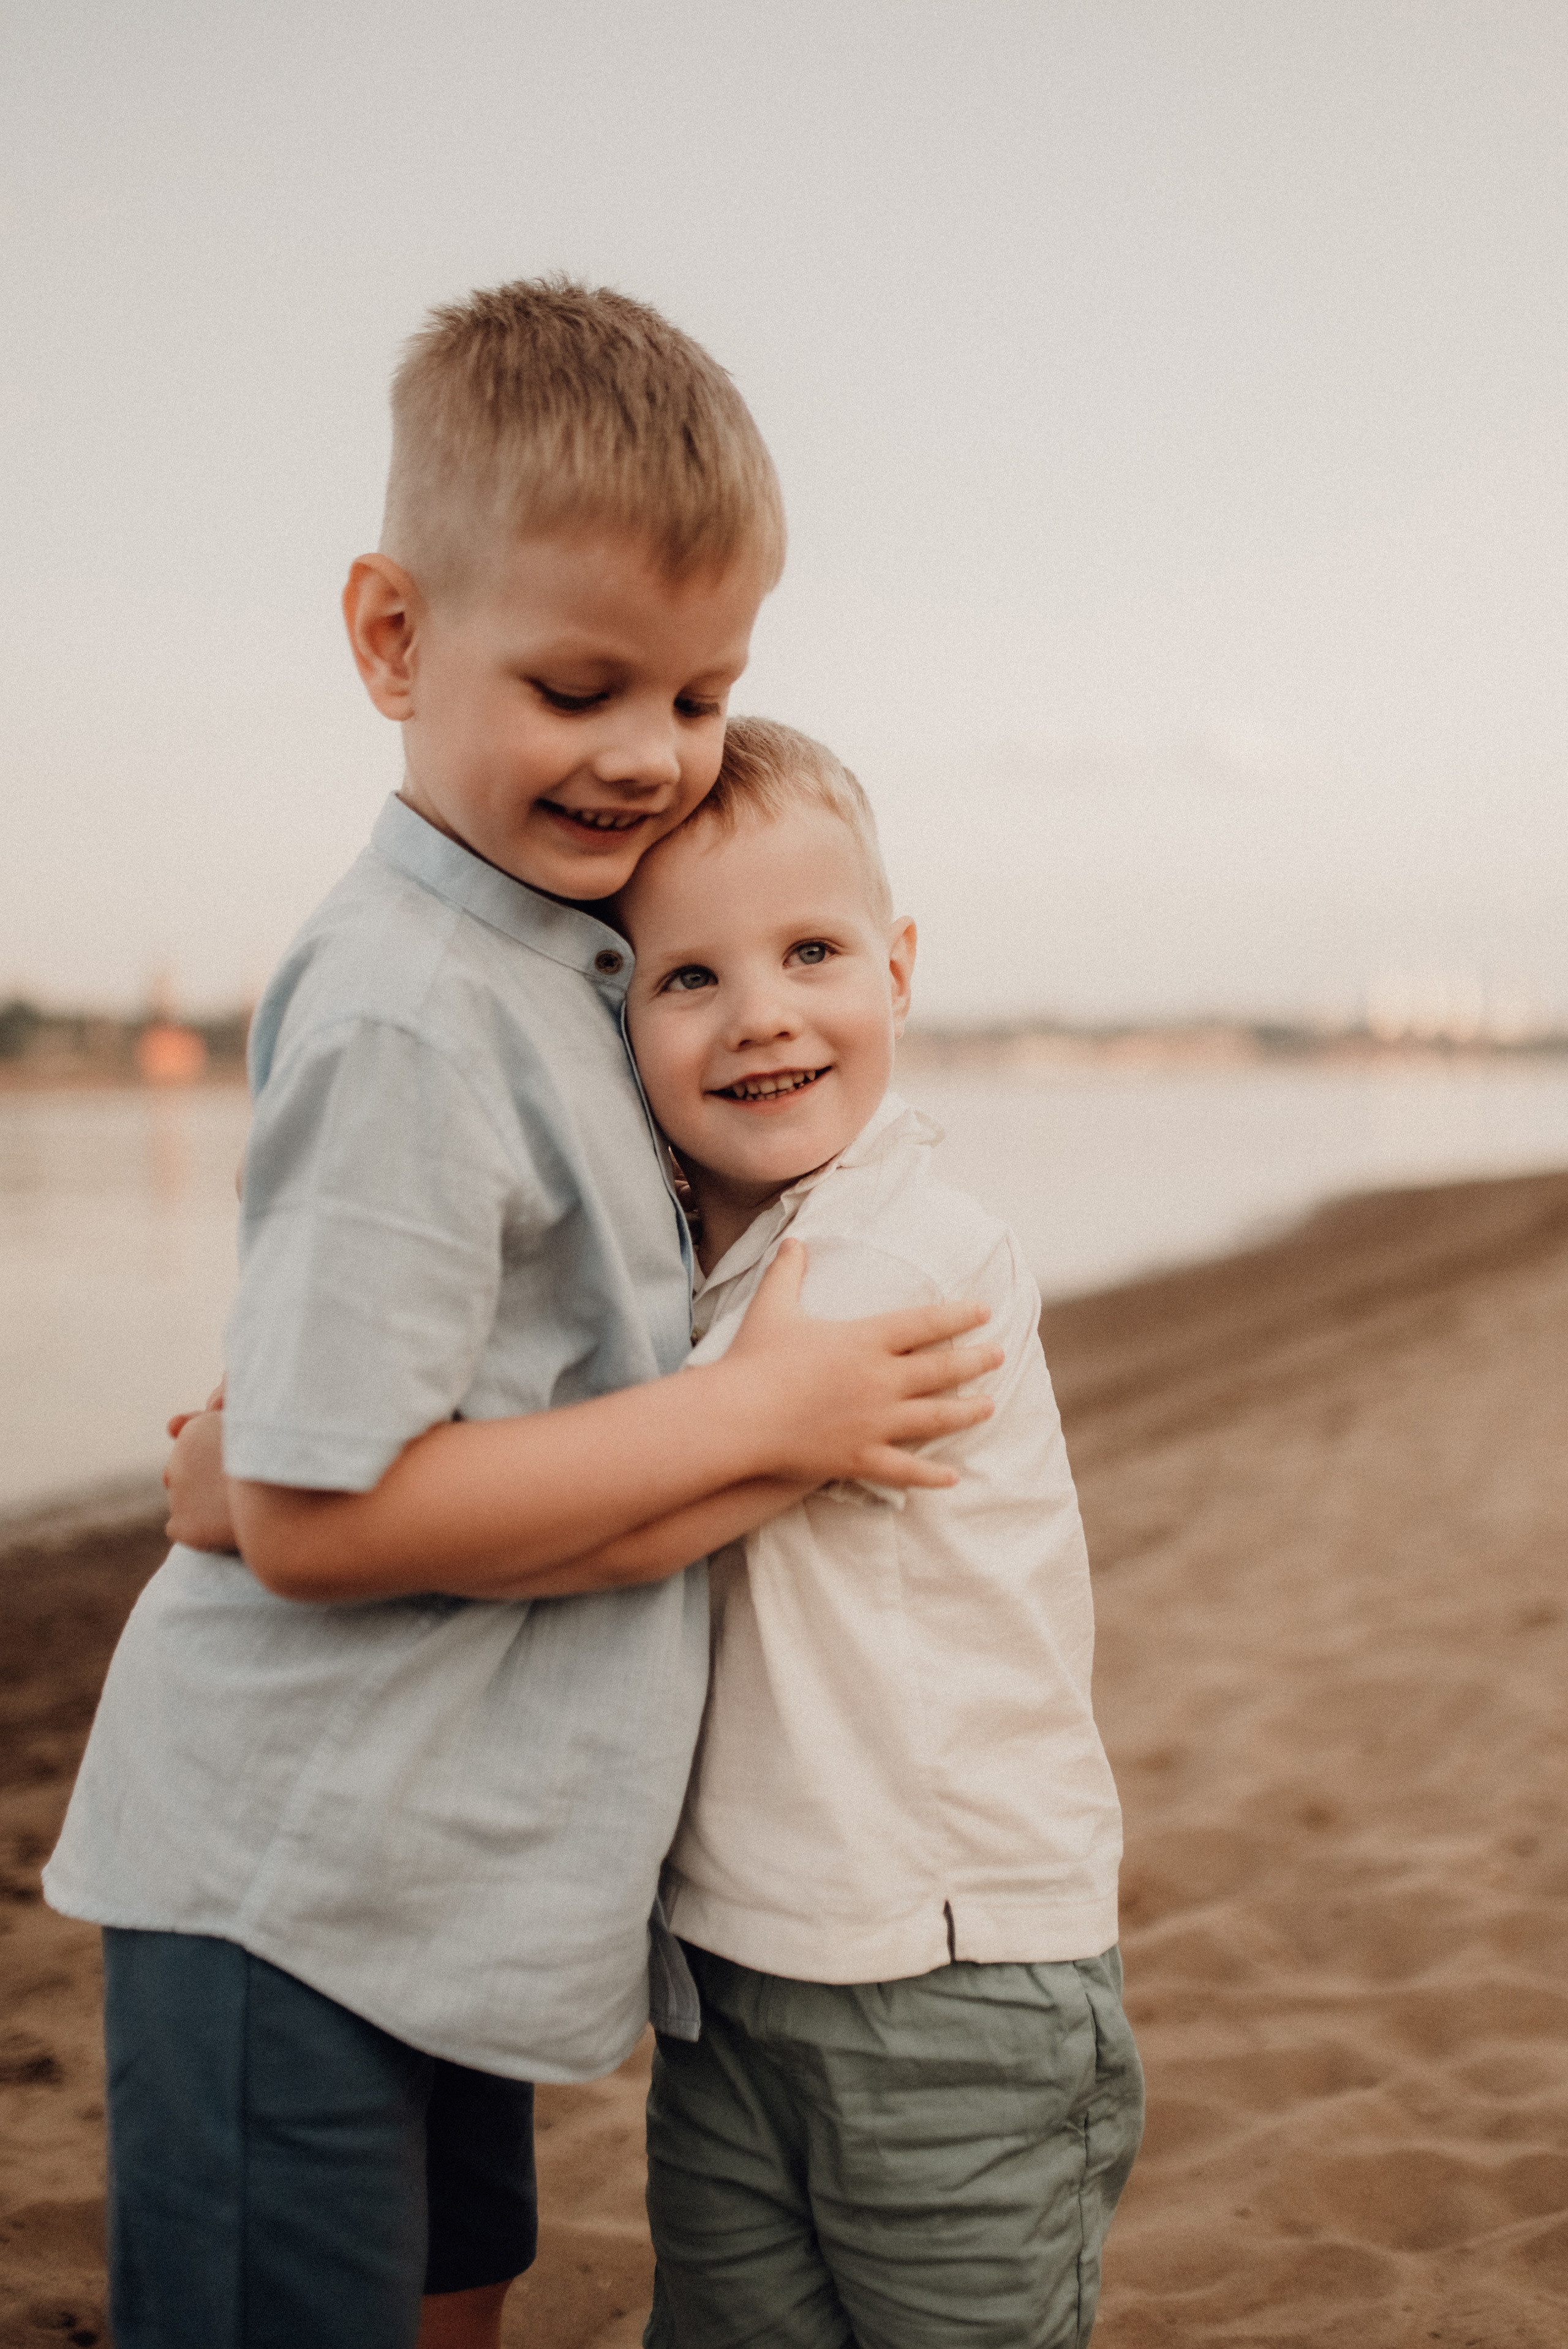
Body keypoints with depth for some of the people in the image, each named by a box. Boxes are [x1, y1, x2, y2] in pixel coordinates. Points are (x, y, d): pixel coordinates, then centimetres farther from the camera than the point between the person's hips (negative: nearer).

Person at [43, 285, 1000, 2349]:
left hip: (447, 1873, 9)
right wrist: (758, 1417, -19)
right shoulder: (411, 1015, -23)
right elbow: (319, 1517, -24)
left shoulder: (572, 952, 6)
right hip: (300, 1887, -9)